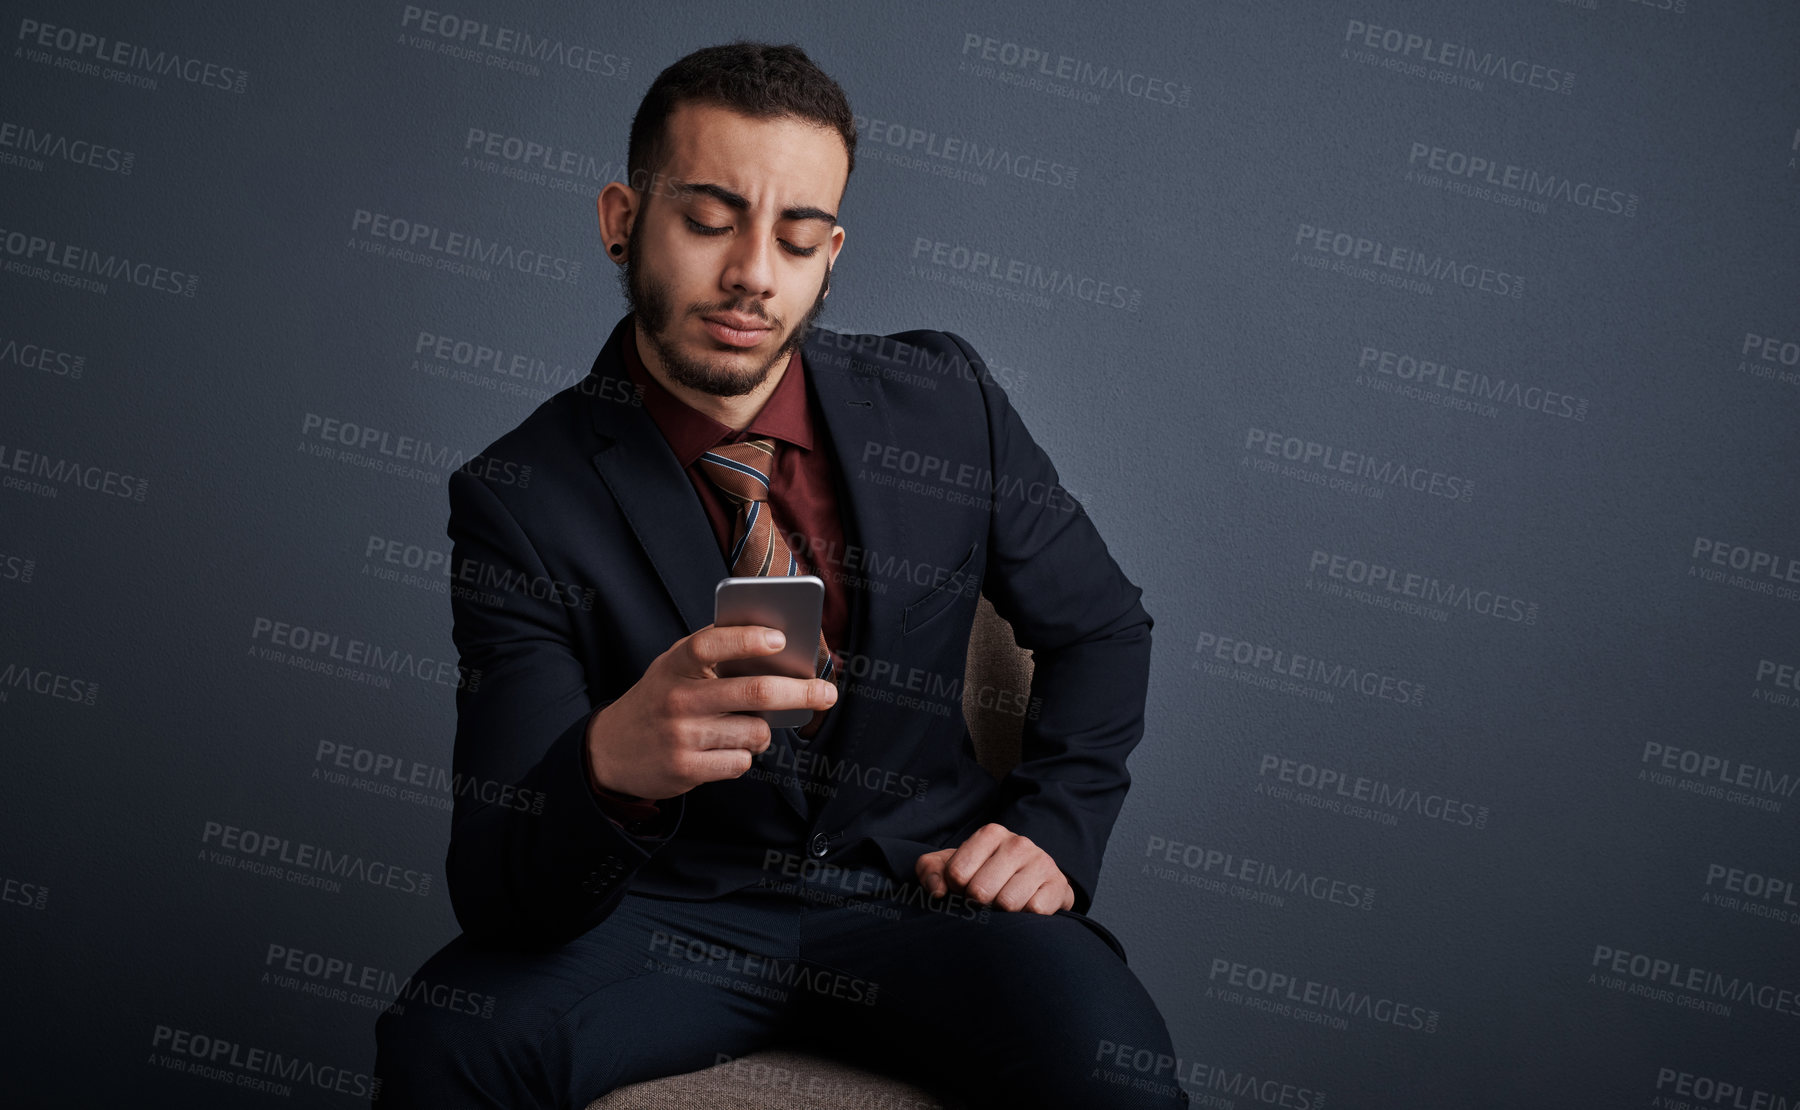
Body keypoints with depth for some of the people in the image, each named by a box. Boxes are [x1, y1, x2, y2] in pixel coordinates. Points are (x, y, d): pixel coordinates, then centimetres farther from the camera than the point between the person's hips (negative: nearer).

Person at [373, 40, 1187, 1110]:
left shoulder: (945, 401, -3)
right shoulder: (520, 500, -10)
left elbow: (1102, 628, 12)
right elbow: (498, 891, -16)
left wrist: (1054, 828, -3)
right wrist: (609, 763, -39)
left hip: (916, 890, 1)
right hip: (671, 904, 0)